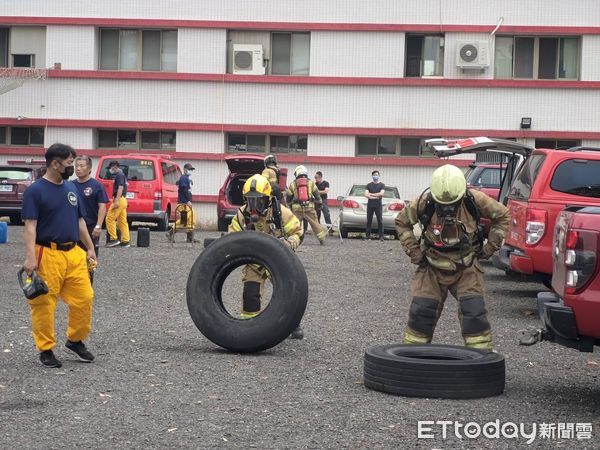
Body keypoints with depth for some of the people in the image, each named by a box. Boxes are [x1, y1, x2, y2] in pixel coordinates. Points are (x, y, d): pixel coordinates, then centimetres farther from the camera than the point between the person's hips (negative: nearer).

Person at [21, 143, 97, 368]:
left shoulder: (71, 188, 14)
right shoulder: (35, 191, -7)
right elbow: (30, 226, -12)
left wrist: (90, 248, 19)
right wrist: (30, 256, -21)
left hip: (74, 253, 6)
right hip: (48, 256, -6)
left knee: (84, 298, 3)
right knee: (44, 305, 0)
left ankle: (76, 340, 21)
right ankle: (46, 349, 11)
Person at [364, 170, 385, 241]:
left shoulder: (382, 185, 4)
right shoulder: (369, 185, 10)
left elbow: (381, 194, -11)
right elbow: (366, 194, -2)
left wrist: (371, 194, -6)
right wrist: (375, 197, -12)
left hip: (378, 205, -2)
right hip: (370, 205, 2)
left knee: (380, 221, -6)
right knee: (369, 221, 3)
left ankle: (381, 236, -5)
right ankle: (367, 235, 7)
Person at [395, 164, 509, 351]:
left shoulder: (475, 200, -16)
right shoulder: (424, 202, -16)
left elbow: (502, 215, 1)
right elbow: (402, 222, 4)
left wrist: (490, 247, -2)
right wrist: (413, 250, -2)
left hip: (466, 267, -1)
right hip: (432, 267, 1)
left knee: (474, 311, -11)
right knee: (421, 311, -2)